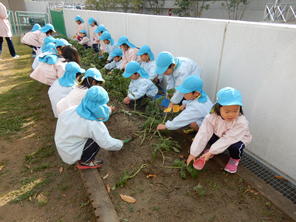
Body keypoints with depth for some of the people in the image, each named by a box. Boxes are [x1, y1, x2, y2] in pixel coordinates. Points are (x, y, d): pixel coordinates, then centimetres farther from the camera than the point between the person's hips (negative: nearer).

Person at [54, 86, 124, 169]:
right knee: (98, 137, -13)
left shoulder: (73, 109, -14)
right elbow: (107, 144, -21)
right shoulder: (93, 125, -30)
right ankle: (84, 162, 4)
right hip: (71, 155, -6)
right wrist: (120, 144, 1)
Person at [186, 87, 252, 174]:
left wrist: (210, 152, -38)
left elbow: (228, 139, -37)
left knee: (236, 147, -33)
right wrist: (193, 153, -31)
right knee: (209, 136, -27)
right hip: (219, 136, 2)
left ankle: (235, 159, 3)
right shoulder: (211, 117, -31)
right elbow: (203, 135, -31)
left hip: (238, 139, -2)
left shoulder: (241, 122, -36)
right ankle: (212, 149, 5)